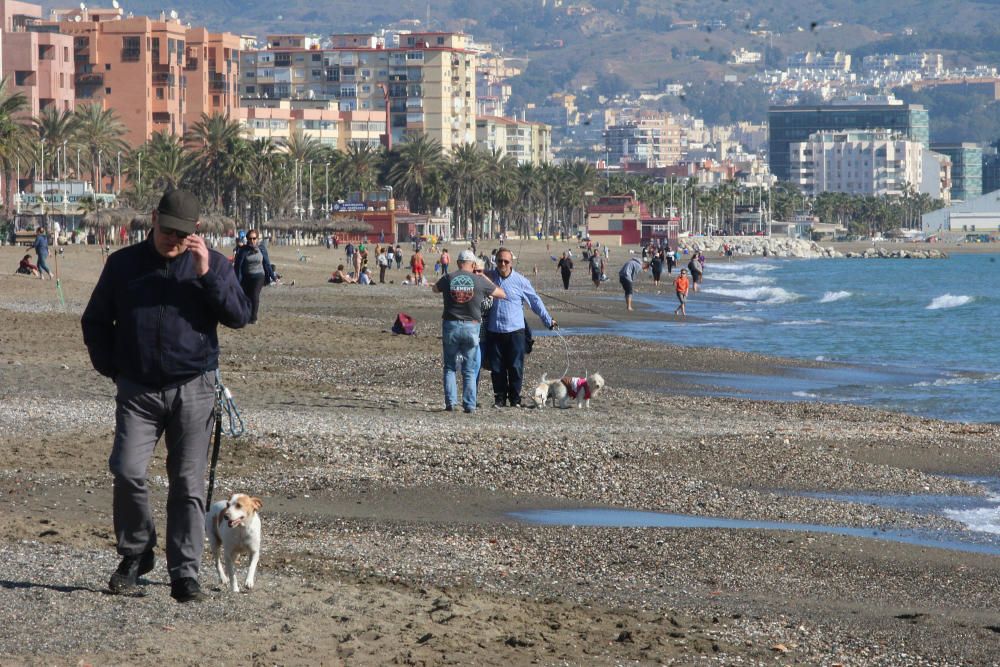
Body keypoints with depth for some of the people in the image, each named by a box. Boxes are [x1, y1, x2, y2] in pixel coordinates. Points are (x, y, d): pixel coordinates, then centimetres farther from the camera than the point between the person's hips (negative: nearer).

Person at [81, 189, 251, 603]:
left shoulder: (212, 264, 4)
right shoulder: (123, 264, 7)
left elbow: (240, 316, -6)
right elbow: (95, 321, 15)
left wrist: (206, 275, -16)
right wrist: (111, 368, 6)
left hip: (193, 392, 0)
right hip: (137, 391, 1)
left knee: (188, 484, -1)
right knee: (128, 471, -13)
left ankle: (185, 574, 4)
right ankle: (135, 554, 8)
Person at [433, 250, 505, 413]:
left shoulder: (448, 278, -2)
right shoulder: (479, 281, -5)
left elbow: (435, 288, 21)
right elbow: (501, 294, 8)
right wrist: (486, 279, 20)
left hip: (450, 326, 1)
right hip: (471, 327, -1)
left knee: (450, 367, 12)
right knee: (470, 370, 7)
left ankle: (450, 402, 5)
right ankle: (469, 405, 5)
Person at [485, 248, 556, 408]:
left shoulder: (520, 281, -2)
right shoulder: (489, 277, 5)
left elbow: (535, 301, 8)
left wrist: (548, 321, 11)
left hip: (515, 330, -2)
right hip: (495, 331, 2)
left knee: (515, 367, 0)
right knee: (496, 367, 4)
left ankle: (515, 399, 10)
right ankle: (499, 398, 14)